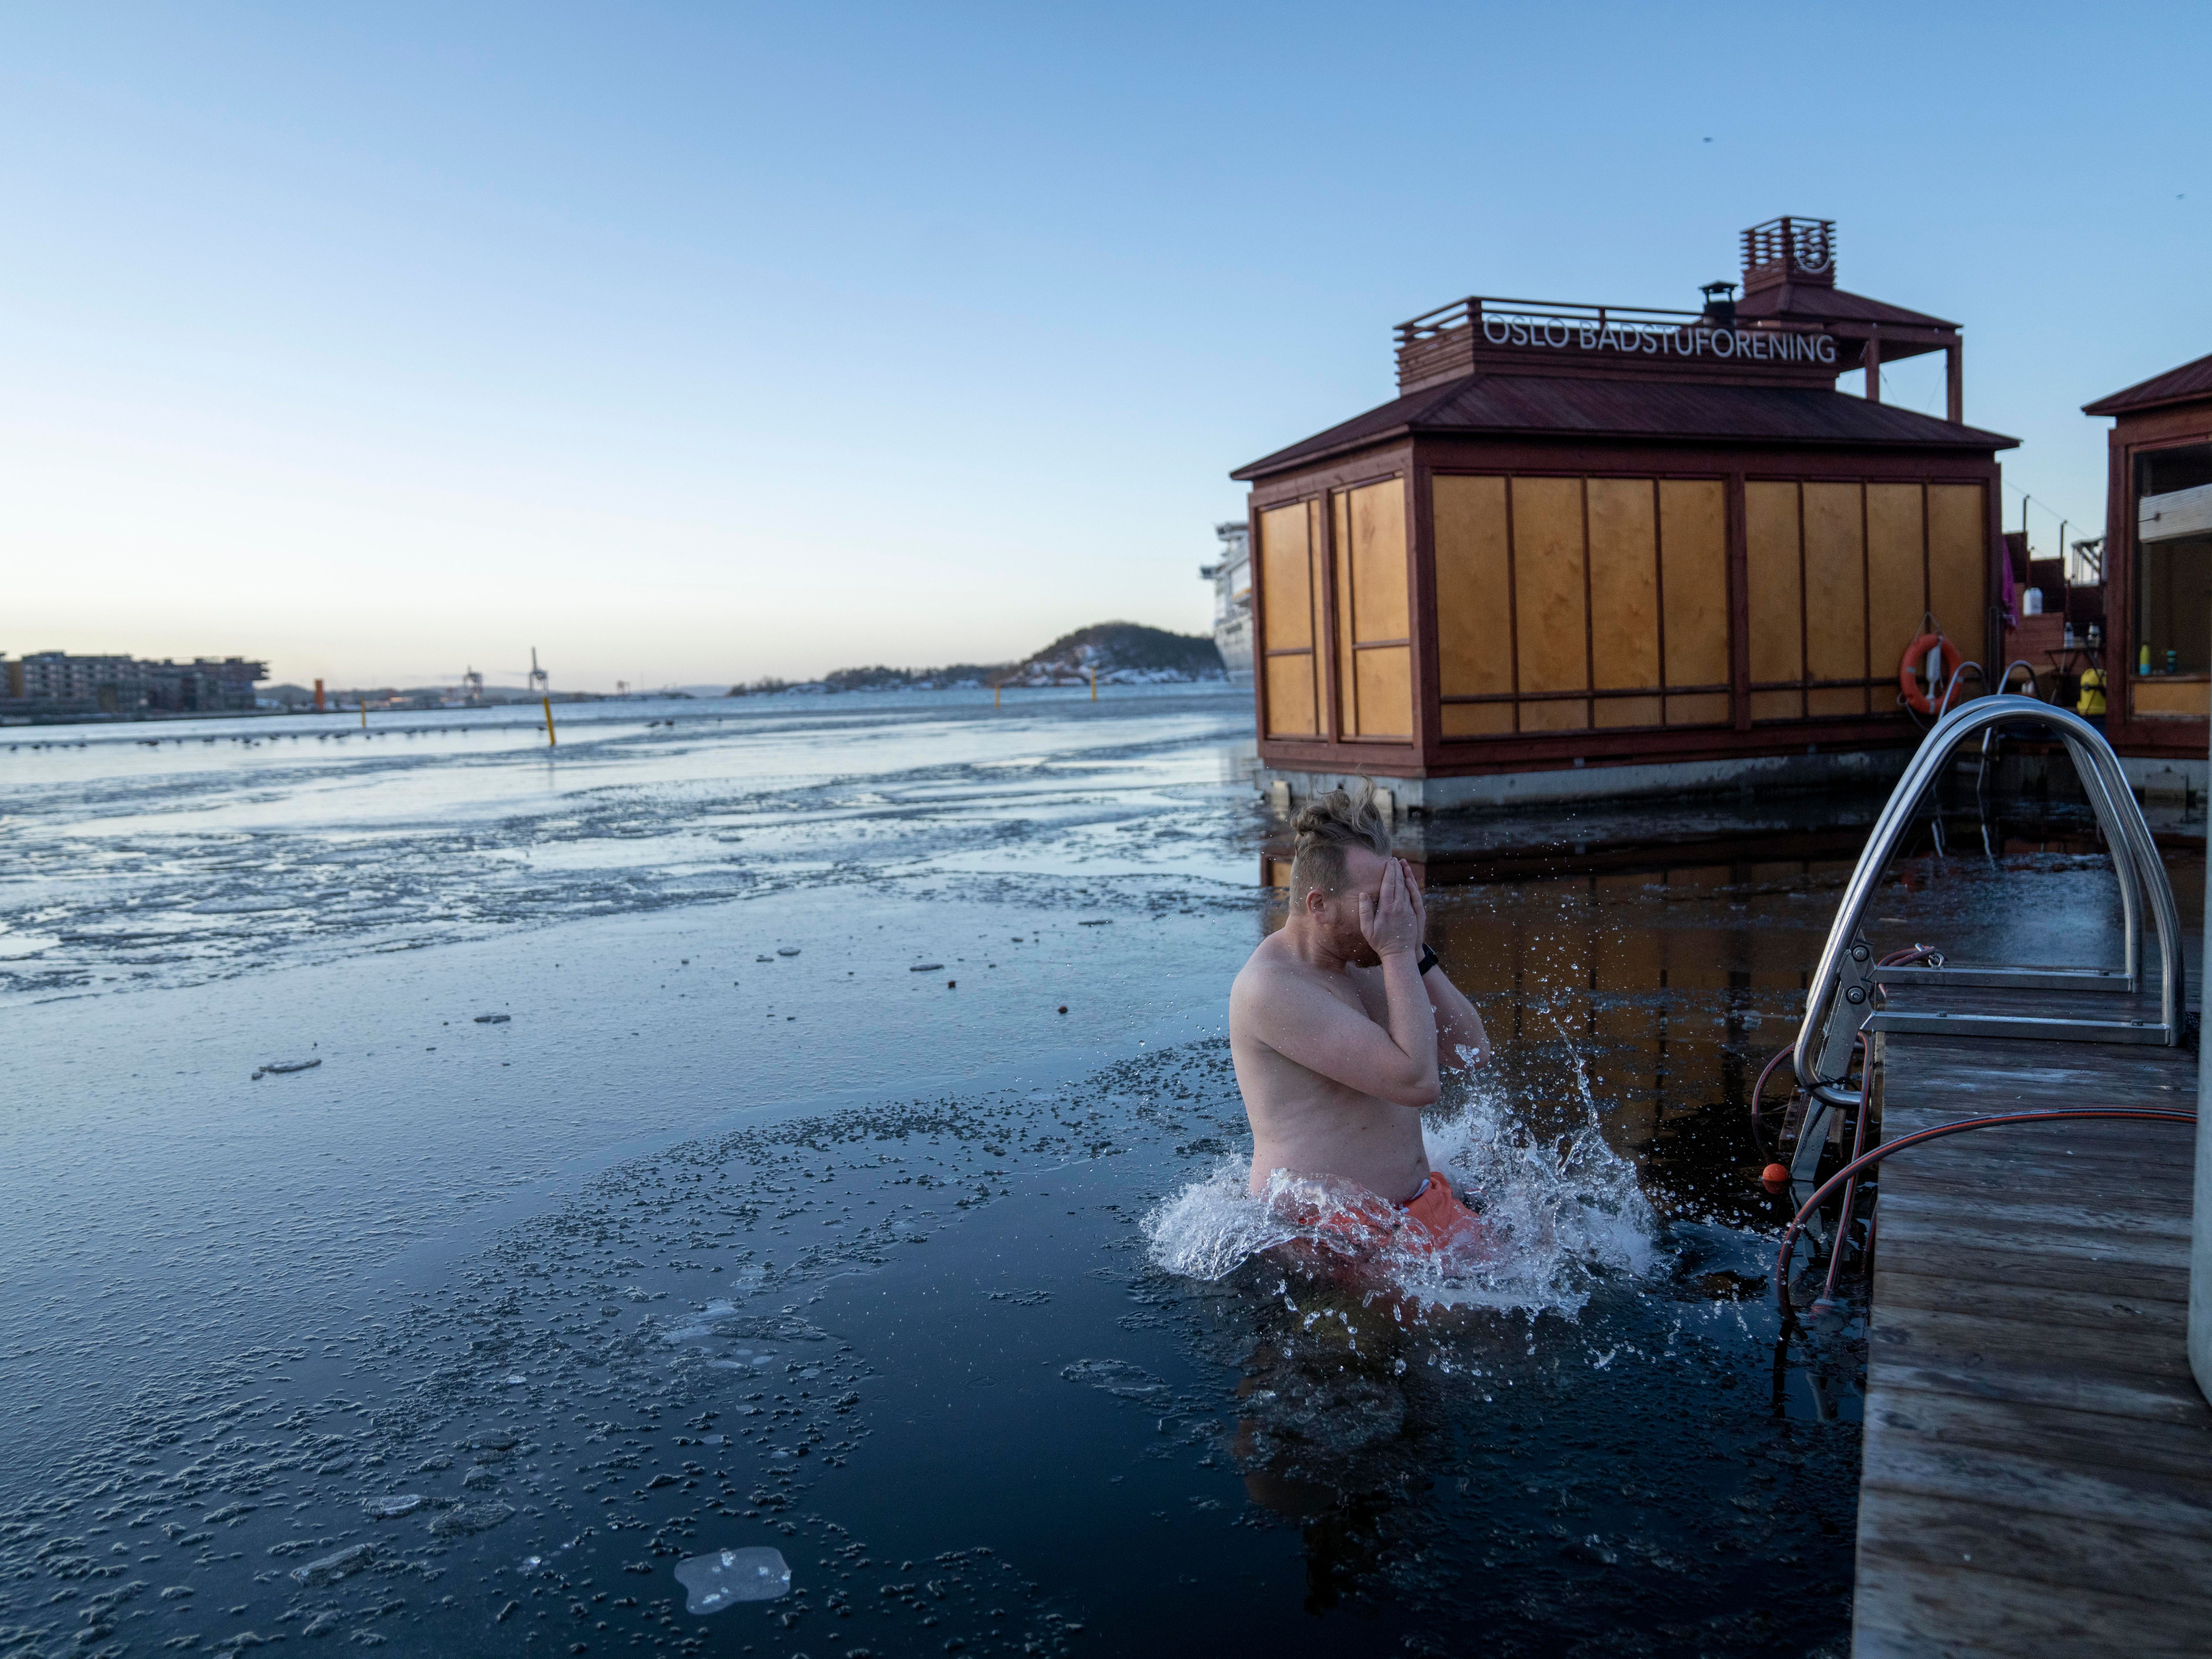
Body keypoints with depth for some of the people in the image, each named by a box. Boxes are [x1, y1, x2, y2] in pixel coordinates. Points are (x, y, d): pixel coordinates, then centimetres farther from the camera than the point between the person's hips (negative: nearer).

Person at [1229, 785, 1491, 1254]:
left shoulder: (1367, 960, 8)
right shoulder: (1271, 988, -21)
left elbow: (1472, 1052, 6)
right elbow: (1417, 1082, -25)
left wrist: (1417, 951, -5)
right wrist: (1399, 954, -19)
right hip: (1327, 1227, -9)